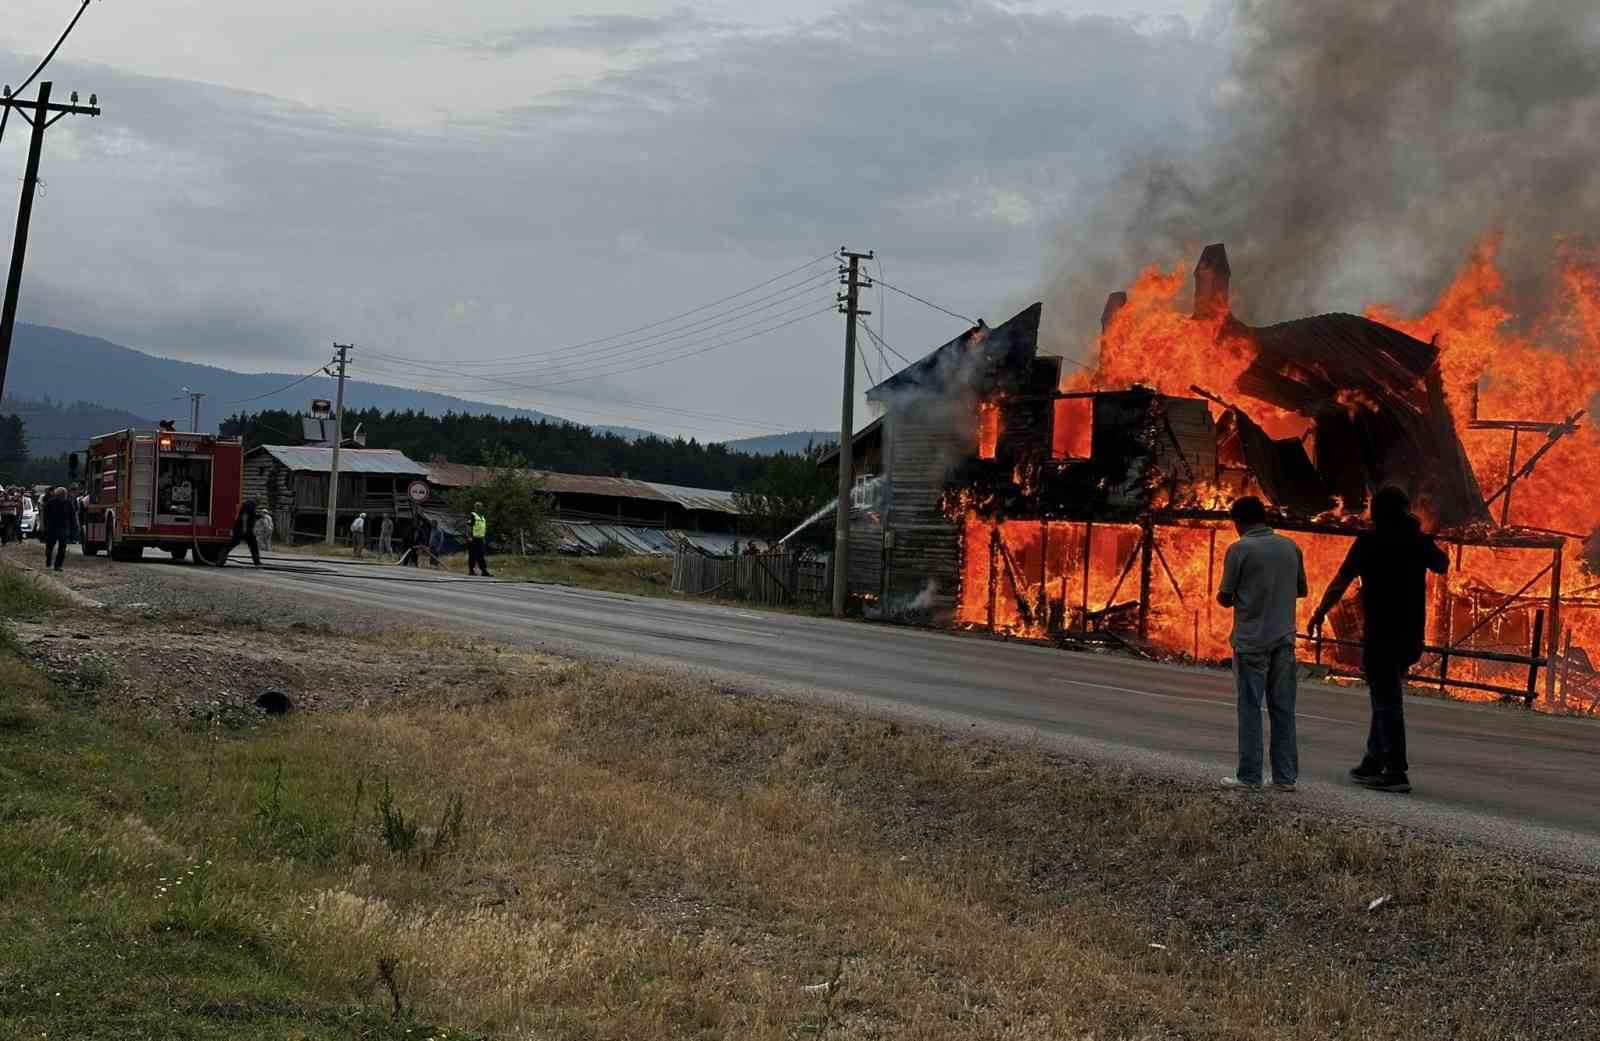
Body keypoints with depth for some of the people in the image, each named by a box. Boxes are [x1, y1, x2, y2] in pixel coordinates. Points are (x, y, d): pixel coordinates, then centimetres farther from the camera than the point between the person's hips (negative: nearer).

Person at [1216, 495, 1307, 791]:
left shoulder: (1240, 549, -9)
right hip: (1284, 639, 4)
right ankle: (1286, 776, 7)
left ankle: (1249, 776, 3)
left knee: (1250, 709, 1)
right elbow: (1302, 590, 17)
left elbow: (1224, 597, -5)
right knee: (1283, 709, 7)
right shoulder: (1290, 547, 6)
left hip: (1251, 641, -4)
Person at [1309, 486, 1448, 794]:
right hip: (1411, 634, 6)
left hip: (1380, 634, -6)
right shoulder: (1419, 541, 4)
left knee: (1387, 701, -5)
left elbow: (1340, 583, -7)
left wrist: (1319, 613, 5)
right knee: (1386, 698, 18)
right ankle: (1373, 763, 24)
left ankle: (1397, 771, -8)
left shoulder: (1369, 542, -9)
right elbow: (1442, 565, 24)